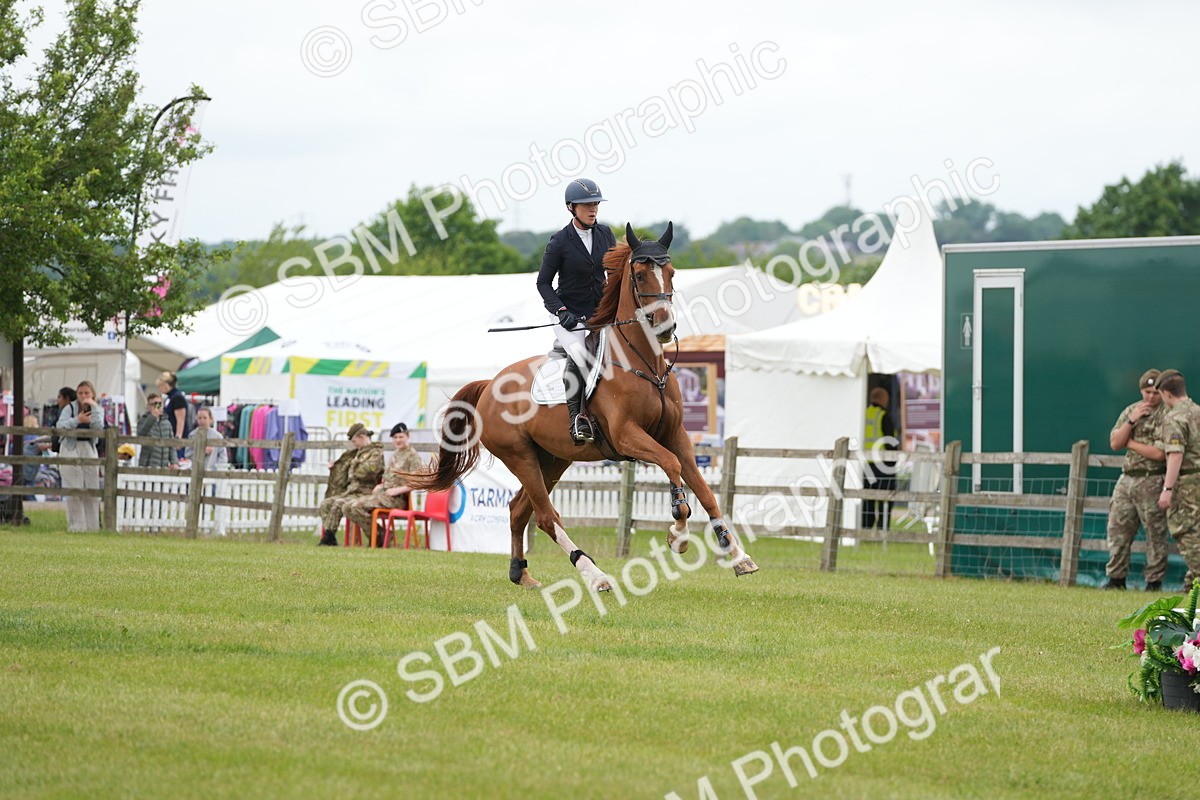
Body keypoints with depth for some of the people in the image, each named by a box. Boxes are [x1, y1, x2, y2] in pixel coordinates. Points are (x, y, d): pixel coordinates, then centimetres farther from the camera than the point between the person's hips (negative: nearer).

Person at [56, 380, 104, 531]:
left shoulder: (97, 409, 8)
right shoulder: (70, 408, 1)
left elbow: (98, 428, -11)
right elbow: (59, 425, -12)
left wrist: (93, 407, -14)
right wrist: (76, 420, -24)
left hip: (88, 449, 2)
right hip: (70, 449, -2)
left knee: (92, 489, 0)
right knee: (73, 490, -5)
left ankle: (92, 526, 6)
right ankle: (76, 526, -2)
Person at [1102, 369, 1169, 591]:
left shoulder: (1167, 415, -7)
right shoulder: (1130, 410, 13)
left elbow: (1160, 453, -16)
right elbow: (1114, 443, 5)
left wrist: (1130, 443, -5)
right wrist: (1131, 421, -8)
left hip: (1152, 481, -6)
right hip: (1127, 478, 6)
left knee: (1155, 534, -3)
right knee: (1118, 529, 7)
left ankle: (1154, 581, 3)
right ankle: (1116, 578, 14)